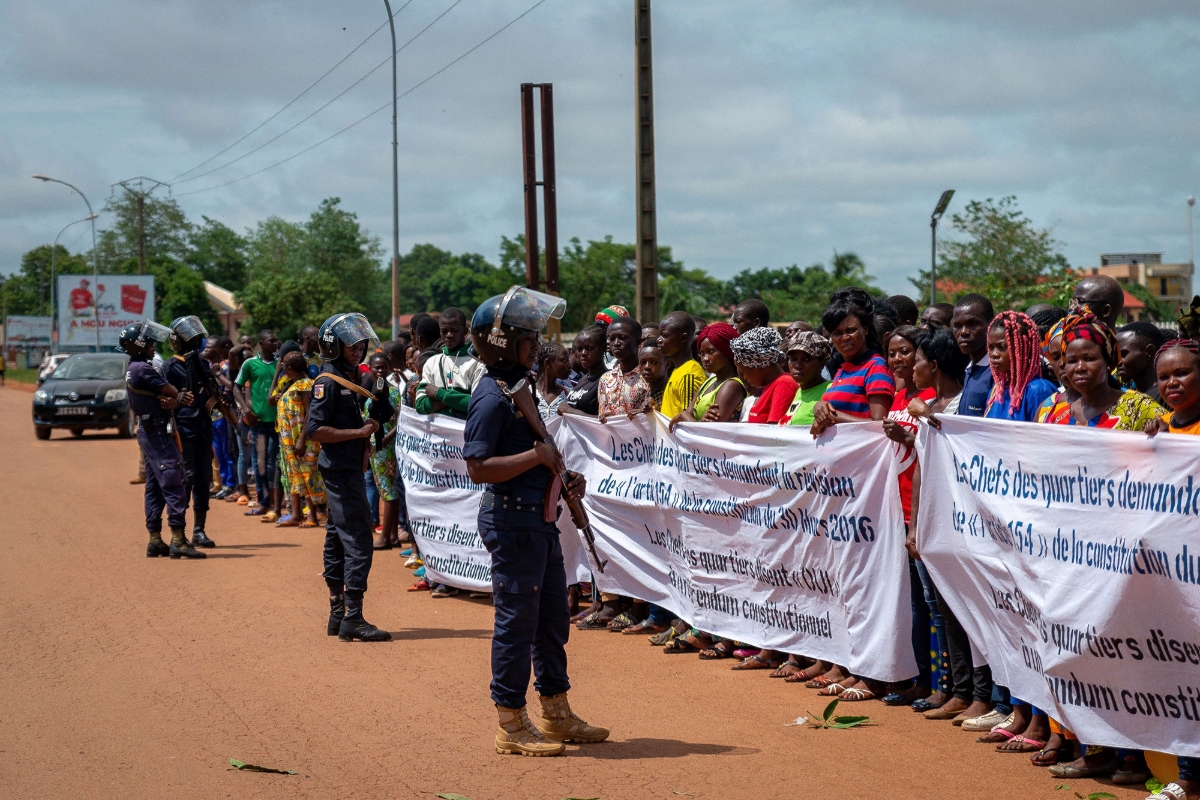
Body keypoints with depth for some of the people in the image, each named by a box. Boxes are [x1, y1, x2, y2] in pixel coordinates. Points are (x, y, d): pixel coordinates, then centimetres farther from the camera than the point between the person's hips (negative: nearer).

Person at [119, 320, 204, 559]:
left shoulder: (133, 369, 16)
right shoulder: (144, 369, -15)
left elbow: (168, 396, 9)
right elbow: (172, 391, -10)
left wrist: (172, 401, -12)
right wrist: (176, 399, 12)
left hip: (148, 432, 10)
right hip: (157, 431, -10)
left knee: (154, 487, 11)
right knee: (173, 484, -12)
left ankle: (155, 540, 13)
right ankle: (178, 540, -16)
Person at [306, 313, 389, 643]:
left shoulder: (351, 379, 15)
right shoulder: (328, 383, -14)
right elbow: (314, 430, -22)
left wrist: (369, 427, 9)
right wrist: (358, 432, -20)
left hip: (349, 470, 10)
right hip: (340, 471, -10)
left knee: (338, 539, 14)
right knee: (358, 542, -12)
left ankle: (338, 615, 20)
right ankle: (352, 619, -12)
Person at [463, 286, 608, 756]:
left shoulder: (520, 386, 14)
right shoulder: (492, 396, -16)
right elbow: (479, 467, -23)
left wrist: (564, 479, 10)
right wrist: (537, 456, -20)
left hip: (538, 519, 10)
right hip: (511, 521, -10)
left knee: (553, 619, 16)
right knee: (517, 622, -2)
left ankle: (556, 716, 27)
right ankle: (512, 727, 7)